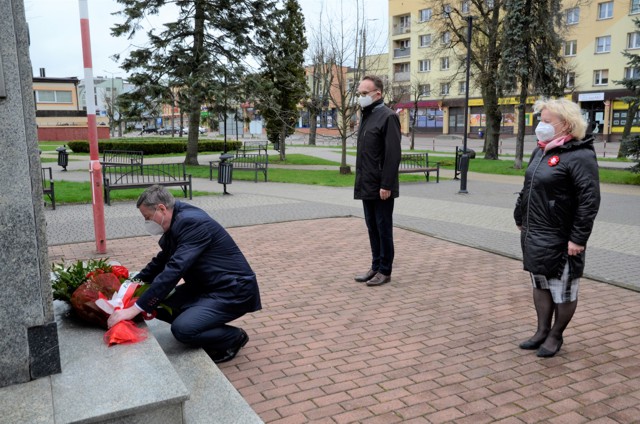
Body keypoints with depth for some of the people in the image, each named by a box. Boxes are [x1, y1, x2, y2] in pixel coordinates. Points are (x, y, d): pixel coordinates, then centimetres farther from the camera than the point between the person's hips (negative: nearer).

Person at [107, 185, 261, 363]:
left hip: (234, 290, -9)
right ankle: (210, 329, 14)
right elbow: (161, 262, 21)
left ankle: (234, 337, 1)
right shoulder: (176, 223, 7)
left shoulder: (192, 223, -23)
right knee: (157, 302, 0)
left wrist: (135, 309, -29)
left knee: (182, 328, -25)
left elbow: (174, 270, -30)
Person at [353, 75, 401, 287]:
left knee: (383, 228, 2)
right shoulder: (366, 116, 15)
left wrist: (386, 185, -20)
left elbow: (393, 154, -17)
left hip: (381, 187, -8)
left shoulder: (388, 117, -11)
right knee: (372, 228, 14)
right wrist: (360, 180, 14)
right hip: (366, 186, 8)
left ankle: (385, 271, 13)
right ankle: (376, 267, 24)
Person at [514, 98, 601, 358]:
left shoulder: (579, 156, -16)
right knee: (540, 285, 17)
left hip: (560, 239, -8)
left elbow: (589, 200, -20)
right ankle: (542, 332, 31)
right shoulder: (541, 151, 11)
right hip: (533, 236, 8)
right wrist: (520, 218, 20)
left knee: (563, 290, 8)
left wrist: (578, 238, -21)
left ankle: (556, 336, 25)